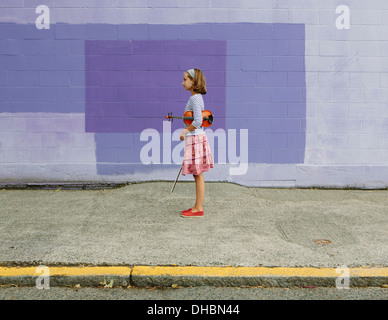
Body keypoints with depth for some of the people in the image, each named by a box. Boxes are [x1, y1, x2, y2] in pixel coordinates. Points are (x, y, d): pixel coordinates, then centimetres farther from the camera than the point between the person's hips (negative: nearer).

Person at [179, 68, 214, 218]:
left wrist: (185, 131, -11)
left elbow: (198, 121, -23)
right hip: (196, 137, 10)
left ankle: (199, 209, 3)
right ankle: (197, 207, 19)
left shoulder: (195, 98, -15)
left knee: (198, 175, -4)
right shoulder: (198, 97, 15)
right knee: (197, 175, 12)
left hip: (195, 138, -10)